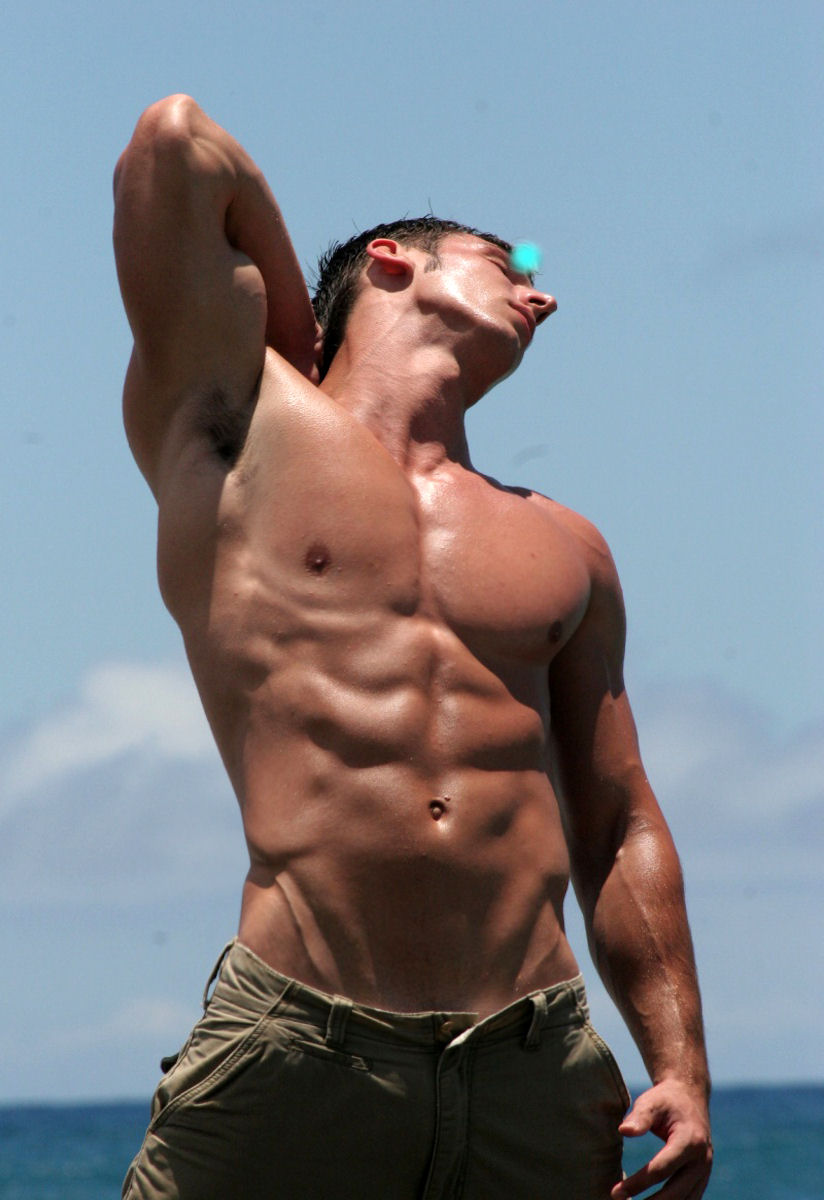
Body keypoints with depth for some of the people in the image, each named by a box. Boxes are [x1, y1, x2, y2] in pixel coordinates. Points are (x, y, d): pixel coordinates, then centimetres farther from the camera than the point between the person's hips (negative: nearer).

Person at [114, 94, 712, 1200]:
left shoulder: (565, 549, 21)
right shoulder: (241, 423, 10)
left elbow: (620, 831, 22)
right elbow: (176, 139, 4)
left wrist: (680, 1066, 10)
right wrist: (293, 336, 19)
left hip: (542, 1068, 4)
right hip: (294, 1058, -4)